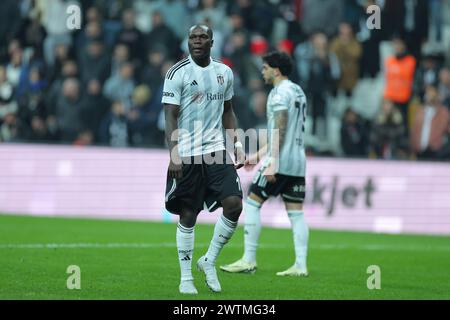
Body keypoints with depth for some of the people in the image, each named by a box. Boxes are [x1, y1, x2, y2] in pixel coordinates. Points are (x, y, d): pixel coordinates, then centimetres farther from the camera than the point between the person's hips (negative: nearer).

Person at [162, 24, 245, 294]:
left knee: (234, 204, -11)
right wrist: (174, 154, -16)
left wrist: (238, 145, 11)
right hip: (187, 155, -4)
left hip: (216, 150, 4)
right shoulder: (178, 73, -5)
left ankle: (209, 261, 9)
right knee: (188, 216, 1)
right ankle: (186, 278, 12)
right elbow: (171, 116, -8)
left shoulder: (224, 72, 10)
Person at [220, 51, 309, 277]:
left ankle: (249, 260, -3)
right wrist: (258, 155, 27)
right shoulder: (298, 92, 19)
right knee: (296, 212, 5)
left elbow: (279, 130, -18)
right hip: (298, 162, 9)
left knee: (252, 204, -1)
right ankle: (300, 265, -1)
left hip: (280, 161, -9)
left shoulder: (280, 93, -9)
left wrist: (272, 163, -22)